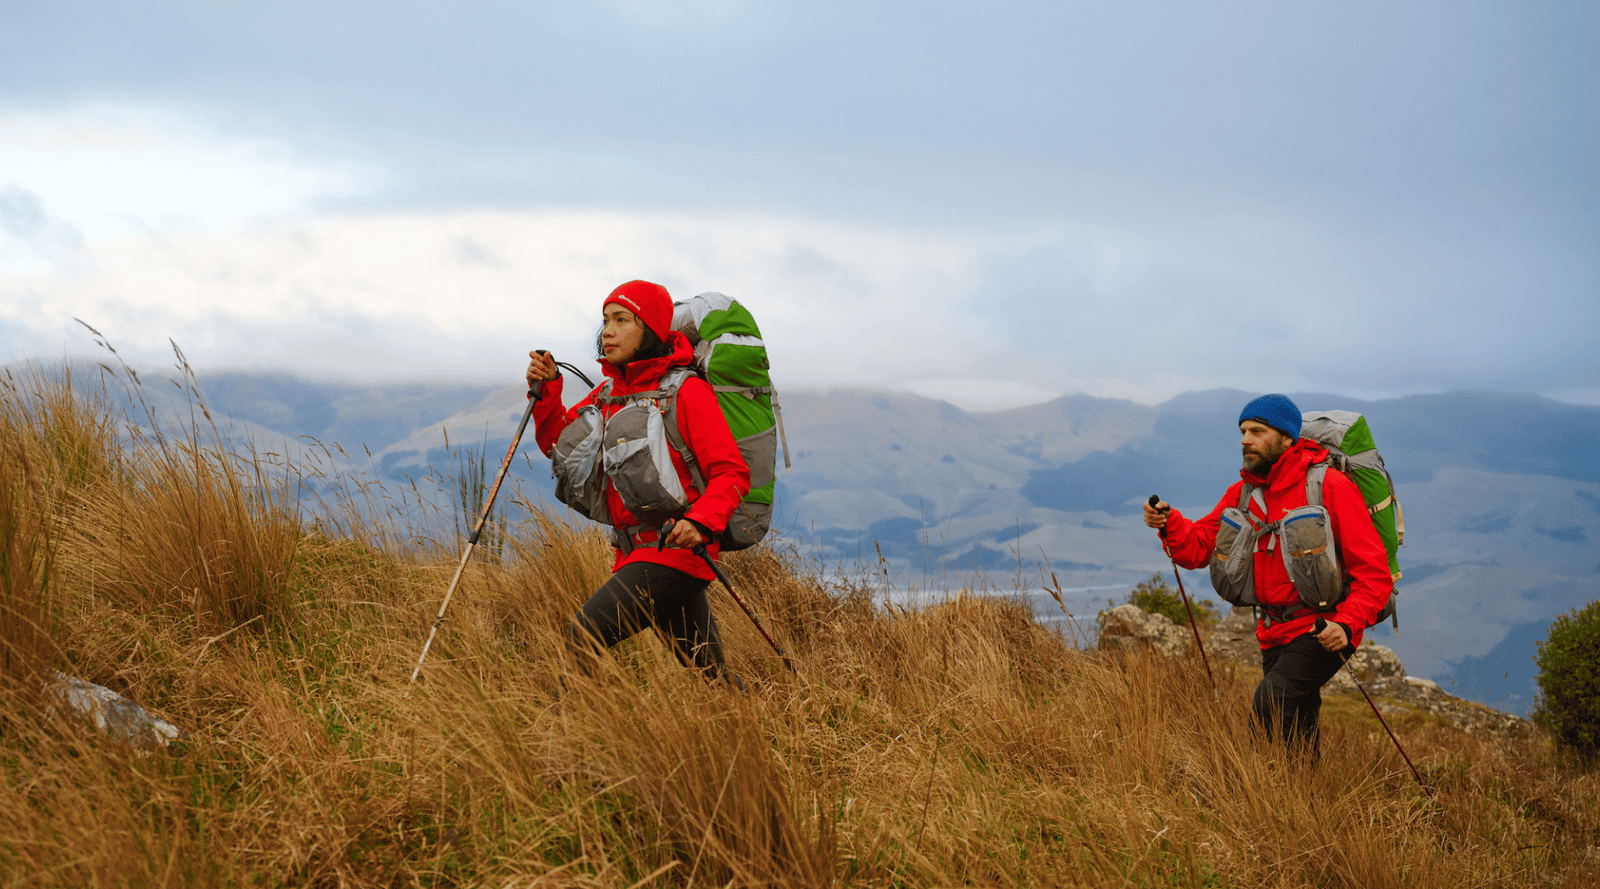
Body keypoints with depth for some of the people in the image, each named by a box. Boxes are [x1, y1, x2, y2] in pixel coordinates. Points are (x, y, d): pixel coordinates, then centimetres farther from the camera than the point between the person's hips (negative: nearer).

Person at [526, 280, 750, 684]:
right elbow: (557, 444, 19)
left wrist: (700, 522, -31)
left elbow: (732, 473, -14)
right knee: (708, 673, 12)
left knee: (585, 634, -20)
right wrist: (546, 391, 2)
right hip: (634, 554, 8)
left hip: (676, 550, -7)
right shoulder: (608, 394, 14)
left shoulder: (686, 392, -9)